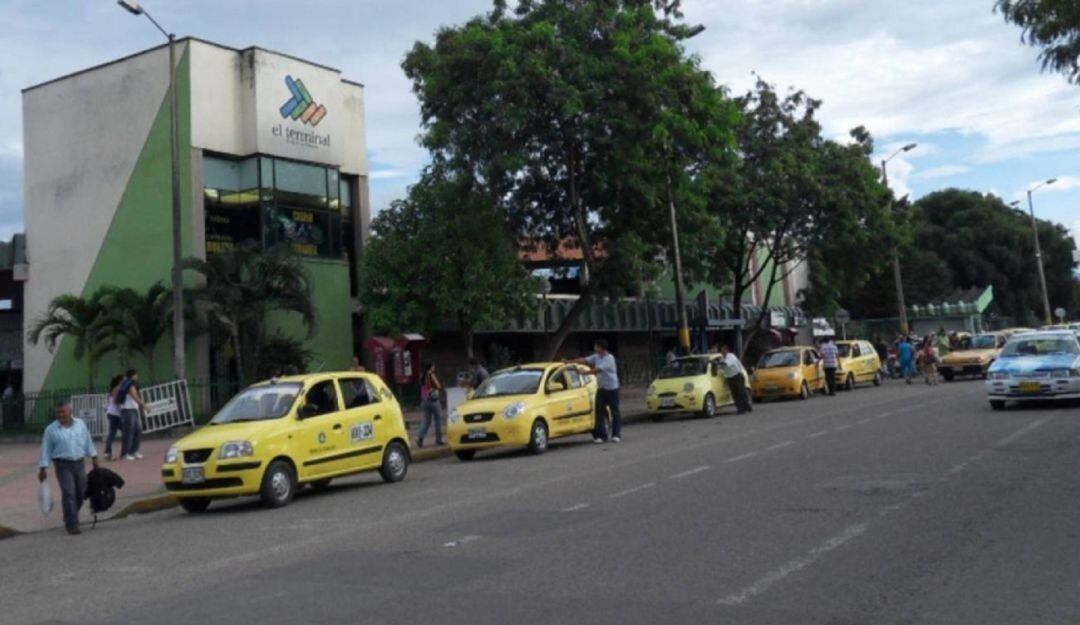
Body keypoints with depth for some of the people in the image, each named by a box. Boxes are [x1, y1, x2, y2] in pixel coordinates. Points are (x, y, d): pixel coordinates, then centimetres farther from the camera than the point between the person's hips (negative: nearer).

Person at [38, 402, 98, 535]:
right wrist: (43, 468, -6)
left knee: (80, 493, 10)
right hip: (63, 465, -4)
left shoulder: (80, 424, 5)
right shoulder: (51, 430, -4)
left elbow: (88, 441, 13)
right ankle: (72, 525, -10)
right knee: (68, 494, -13)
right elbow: (46, 450, -3)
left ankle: (69, 518, 32)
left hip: (80, 463, 4)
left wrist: (94, 457, 14)